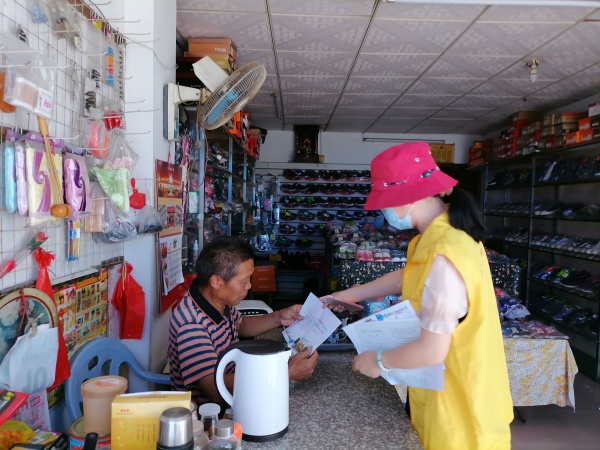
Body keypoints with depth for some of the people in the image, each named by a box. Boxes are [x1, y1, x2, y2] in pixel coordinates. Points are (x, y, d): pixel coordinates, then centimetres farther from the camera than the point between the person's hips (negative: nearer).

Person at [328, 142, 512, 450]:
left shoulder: (443, 259, -33)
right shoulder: (444, 232, -1)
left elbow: (432, 350, -29)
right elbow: (407, 276, 15)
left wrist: (380, 362, -11)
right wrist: (344, 296, 16)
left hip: (459, 401, -9)